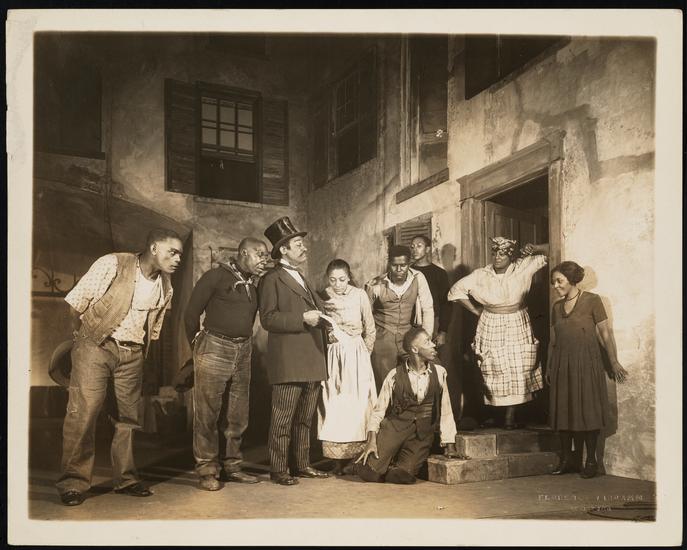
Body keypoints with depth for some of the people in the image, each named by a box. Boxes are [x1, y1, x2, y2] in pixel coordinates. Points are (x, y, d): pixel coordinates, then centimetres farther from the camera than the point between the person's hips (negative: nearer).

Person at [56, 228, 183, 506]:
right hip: (96, 346, -5)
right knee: (83, 411, -10)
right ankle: (73, 483, -2)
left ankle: (126, 478, 20)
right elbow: (76, 302, -7)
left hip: (132, 354, 5)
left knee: (128, 415, 8)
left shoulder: (165, 286, 4)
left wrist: (142, 353, 13)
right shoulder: (112, 264, -13)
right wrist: (82, 338, 0)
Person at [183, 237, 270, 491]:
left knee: (238, 415, 11)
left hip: (242, 353, 6)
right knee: (207, 413, -1)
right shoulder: (216, 276, -5)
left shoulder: (254, 284, 13)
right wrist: (197, 344, 2)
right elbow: (191, 312, -4)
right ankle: (206, 470, 7)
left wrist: (244, 344, 8)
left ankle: (232, 466, 22)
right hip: (214, 350, -6)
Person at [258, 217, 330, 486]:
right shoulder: (272, 279, -5)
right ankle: (278, 470, 5)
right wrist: (302, 318, -20)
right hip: (288, 361, -8)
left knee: (305, 419, 14)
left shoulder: (302, 278, 23)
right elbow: (268, 319, -14)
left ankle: (302, 465, 22)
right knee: (283, 419, -3)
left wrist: (319, 315, 13)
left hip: (311, 361, 8)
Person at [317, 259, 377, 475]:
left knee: (357, 405, -1)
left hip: (356, 354, -1)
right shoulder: (323, 297, 0)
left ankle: (358, 459, 5)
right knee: (333, 406, 0)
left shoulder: (360, 295, -3)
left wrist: (364, 353, 7)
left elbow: (370, 329, 6)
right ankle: (338, 461, 6)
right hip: (331, 355, 1)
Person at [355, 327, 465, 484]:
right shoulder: (395, 375, -3)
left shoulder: (439, 373, 2)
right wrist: (371, 440, -13)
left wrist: (449, 447, 5)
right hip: (395, 427, -1)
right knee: (368, 472, -16)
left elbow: (445, 411, 7)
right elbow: (379, 410, 0)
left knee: (404, 475, -22)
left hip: (422, 434, 1)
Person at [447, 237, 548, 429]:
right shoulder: (481, 275, -4)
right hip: (491, 328, 0)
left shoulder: (523, 268, -5)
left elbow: (549, 252, -4)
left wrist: (535, 248, -23)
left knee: (517, 372, 1)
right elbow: (456, 290, 3)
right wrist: (475, 310, 2)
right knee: (494, 372, 4)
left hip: (517, 328, 0)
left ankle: (510, 415, 9)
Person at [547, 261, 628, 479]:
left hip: (586, 362, -5)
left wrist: (614, 362, -4)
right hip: (562, 363, 5)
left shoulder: (591, 300, -4)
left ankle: (591, 461, 8)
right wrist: (549, 367, 16)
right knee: (563, 411, 5)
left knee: (587, 410, -2)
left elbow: (605, 333, -4)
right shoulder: (557, 307, 12)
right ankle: (567, 459, 13)